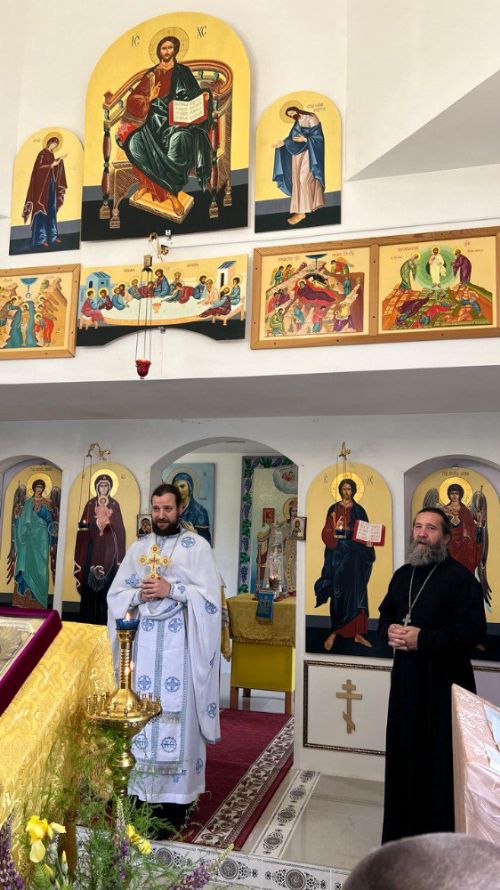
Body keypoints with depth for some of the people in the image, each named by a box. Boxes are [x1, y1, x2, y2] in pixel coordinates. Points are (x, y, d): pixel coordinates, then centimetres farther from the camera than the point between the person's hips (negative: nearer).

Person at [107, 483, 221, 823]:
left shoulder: (197, 546, -1)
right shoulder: (138, 547, 13)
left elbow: (210, 595, -8)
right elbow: (115, 593, 10)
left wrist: (170, 589, -17)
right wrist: (139, 594, -9)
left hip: (178, 644, -4)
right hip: (142, 643, 4)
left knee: (176, 714, -2)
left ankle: (175, 795, 9)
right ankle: (139, 789, 19)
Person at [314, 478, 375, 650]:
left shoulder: (359, 510, 8)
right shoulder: (333, 509, 4)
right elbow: (326, 532, 0)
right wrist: (335, 530, -21)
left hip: (355, 553, 2)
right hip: (337, 552, -1)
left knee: (355, 591, 1)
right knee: (338, 592, -2)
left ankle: (356, 632, 6)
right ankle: (334, 632, 3)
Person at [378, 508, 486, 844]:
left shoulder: (461, 577, -11)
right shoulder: (403, 575, 12)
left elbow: (474, 628, -18)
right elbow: (385, 612, 21)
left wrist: (423, 639, -23)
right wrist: (389, 630, -2)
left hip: (445, 680, -6)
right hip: (406, 676, 7)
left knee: (441, 757, 2)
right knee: (404, 750, 13)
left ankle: (442, 828, 18)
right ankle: (404, 824, 30)